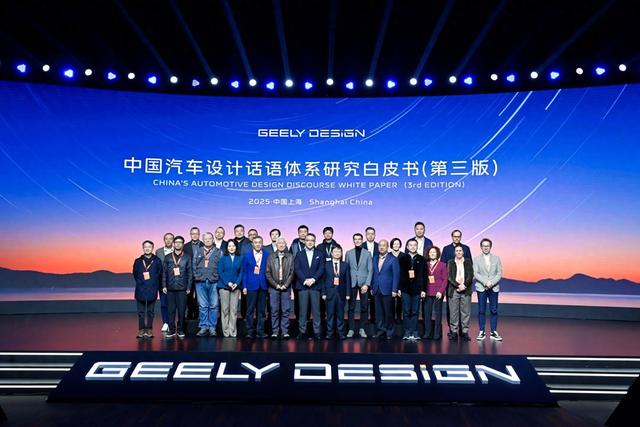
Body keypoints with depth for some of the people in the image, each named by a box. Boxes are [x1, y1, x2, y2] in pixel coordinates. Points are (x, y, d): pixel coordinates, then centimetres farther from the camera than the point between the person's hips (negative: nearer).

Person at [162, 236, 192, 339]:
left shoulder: (187, 258, 6)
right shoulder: (168, 258, 10)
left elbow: (190, 273, 5)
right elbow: (164, 272, 9)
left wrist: (189, 287, -1)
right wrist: (164, 286, 1)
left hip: (182, 288, -1)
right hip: (170, 288, 1)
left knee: (182, 310, 0)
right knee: (171, 310, 2)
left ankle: (180, 330, 10)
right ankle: (172, 330, 11)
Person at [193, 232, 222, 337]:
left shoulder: (219, 252, 9)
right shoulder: (197, 251, 15)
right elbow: (194, 265, 13)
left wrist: (218, 278, -4)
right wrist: (196, 276, 1)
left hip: (214, 282, -1)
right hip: (200, 282, 1)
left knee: (213, 305, 0)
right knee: (202, 306, 2)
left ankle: (212, 327, 6)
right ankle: (203, 327, 8)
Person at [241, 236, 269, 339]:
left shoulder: (267, 256, 7)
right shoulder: (247, 256, 6)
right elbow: (244, 272, 5)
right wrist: (244, 286, -2)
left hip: (263, 286, 1)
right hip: (251, 285, -1)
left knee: (261, 310, 5)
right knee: (250, 310, 0)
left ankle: (260, 331, 11)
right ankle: (250, 331, 7)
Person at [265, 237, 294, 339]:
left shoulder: (290, 257, 5)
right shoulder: (271, 257, 5)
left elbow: (292, 272, 2)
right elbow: (268, 273, 2)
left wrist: (286, 285, -7)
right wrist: (275, 284, -7)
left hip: (286, 287, 0)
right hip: (274, 288, 0)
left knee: (286, 310, 1)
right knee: (274, 310, 2)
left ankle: (285, 331, 8)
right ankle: (275, 331, 9)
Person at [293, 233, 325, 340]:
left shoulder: (320, 255, 11)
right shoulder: (299, 255, 11)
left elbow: (321, 269, 2)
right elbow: (296, 269, 1)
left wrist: (313, 279, -12)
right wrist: (305, 280, -12)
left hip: (315, 286, 0)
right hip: (302, 286, 0)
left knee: (316, 310, -1)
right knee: (303, 310, 0)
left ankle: (317, 332, 5)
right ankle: (302, 331, 7)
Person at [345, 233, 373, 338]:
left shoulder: (367, 253, 5)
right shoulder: (349, 253, 8)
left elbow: (370, 270, 1)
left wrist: (367, 284, -8)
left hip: (363, 283, 0)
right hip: (352, 283, 0)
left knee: (364, 307, 3)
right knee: (351, 307, 1)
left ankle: (362, 329, 12)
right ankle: (351, 329, 7)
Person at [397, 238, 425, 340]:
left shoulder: (421, 259, 6)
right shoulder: (402, 259, 6)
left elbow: (423, 275, 4)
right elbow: (399, 274, 4)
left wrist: (423, 289, -2)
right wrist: (399, 288, -2)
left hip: (417, 289, 0)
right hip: (405, 289, 0)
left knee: (415, 312, 3)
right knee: (406, 312, 2)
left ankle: (414, 332, 9)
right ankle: (407, 332, 9)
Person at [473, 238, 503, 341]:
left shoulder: (496, 259, 8)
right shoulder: (476, 259, 5)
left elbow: (499, 273, 2)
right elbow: (475, 274, -3)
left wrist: (492, 282, -13)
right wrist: (485, 282, -16)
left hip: (494, 288, 1)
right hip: (481, 288, -1)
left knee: (494, 310, 2)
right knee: (481, 311, 1)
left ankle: (494, 332, 9)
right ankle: (482, 332, 7)